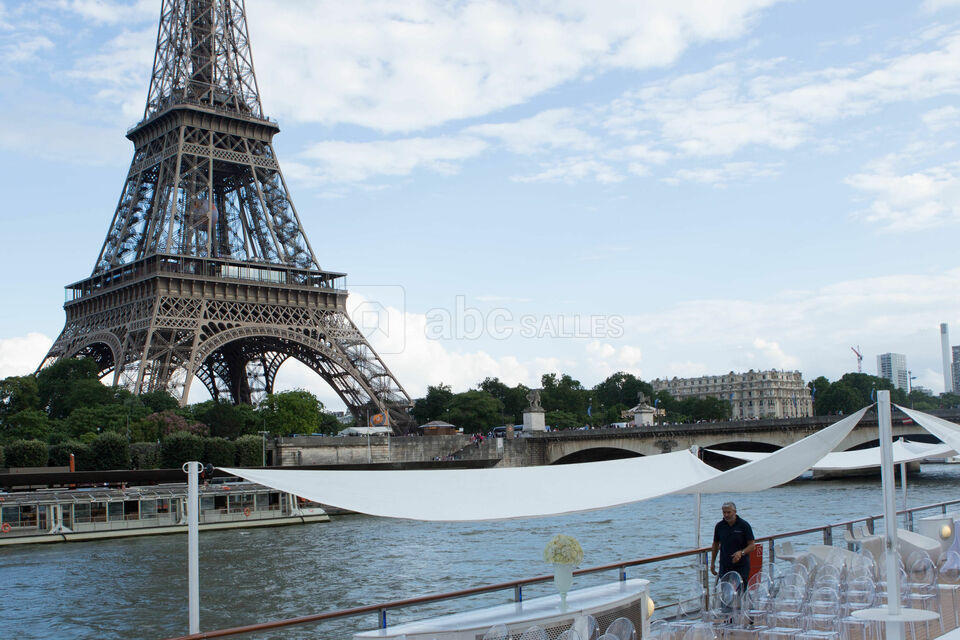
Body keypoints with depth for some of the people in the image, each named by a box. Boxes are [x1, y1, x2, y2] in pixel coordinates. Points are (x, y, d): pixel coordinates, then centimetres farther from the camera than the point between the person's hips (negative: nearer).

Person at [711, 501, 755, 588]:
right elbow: (716, 544, 15)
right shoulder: (719, 526, 4)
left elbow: (752, 545, -6)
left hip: (741, 566, -3)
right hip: (724, 566, 3)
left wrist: (741, 552, -24)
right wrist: (712, 562, 13)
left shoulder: (744, 525, -6)